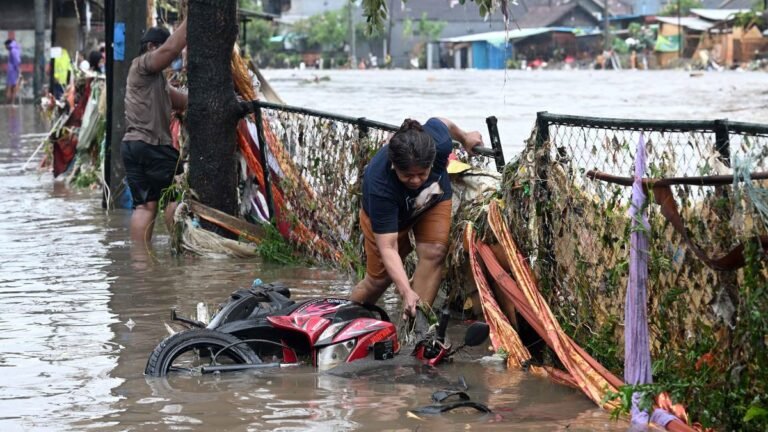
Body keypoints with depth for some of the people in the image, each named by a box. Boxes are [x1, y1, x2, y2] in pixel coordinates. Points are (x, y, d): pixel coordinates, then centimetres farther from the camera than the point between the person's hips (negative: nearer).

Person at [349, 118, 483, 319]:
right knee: (378, 280, 2)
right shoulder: (379, 186, -46)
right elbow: (388, 248, -44)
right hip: (384, 218, -3)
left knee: (433, 253, -23)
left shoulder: (440, 141, -38)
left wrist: (465, 138, 11)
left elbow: (442, 123, -10)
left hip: (434, 201, 3)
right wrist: (406, 292, -54)